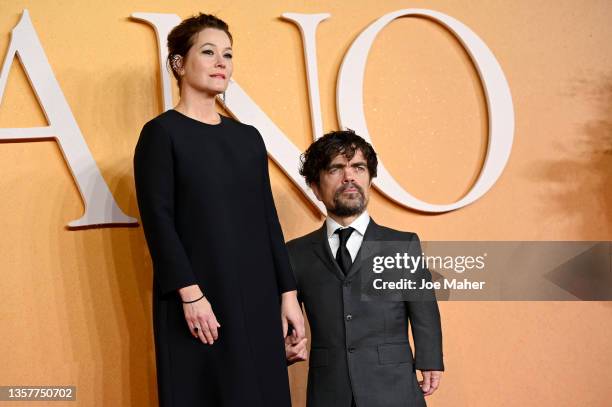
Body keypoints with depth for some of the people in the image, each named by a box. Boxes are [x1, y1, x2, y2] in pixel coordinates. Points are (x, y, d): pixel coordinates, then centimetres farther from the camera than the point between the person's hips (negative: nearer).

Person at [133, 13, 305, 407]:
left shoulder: (248, 137, 12)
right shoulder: (162, 132, -3)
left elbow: (268, 219, 12)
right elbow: (158, 220, -10)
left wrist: (288, 292, 7)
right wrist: (190, 294, -18)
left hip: (257, 298, 5)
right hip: (198, 300, -5)